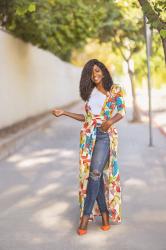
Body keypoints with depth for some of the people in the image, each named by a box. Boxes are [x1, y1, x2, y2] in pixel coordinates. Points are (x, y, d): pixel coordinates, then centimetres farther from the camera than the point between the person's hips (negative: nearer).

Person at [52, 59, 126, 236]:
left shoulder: (116, 90, 4)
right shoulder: (89, 92, 16)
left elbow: (122, 112, -5)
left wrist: (110, 121, -24)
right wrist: (64, 113, 15)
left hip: (105, 135, -4)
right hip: (88, 136, 4)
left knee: (95, 173, -15)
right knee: (95, 175, 0)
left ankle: (85, 218, -13)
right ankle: (105, 215, 9)